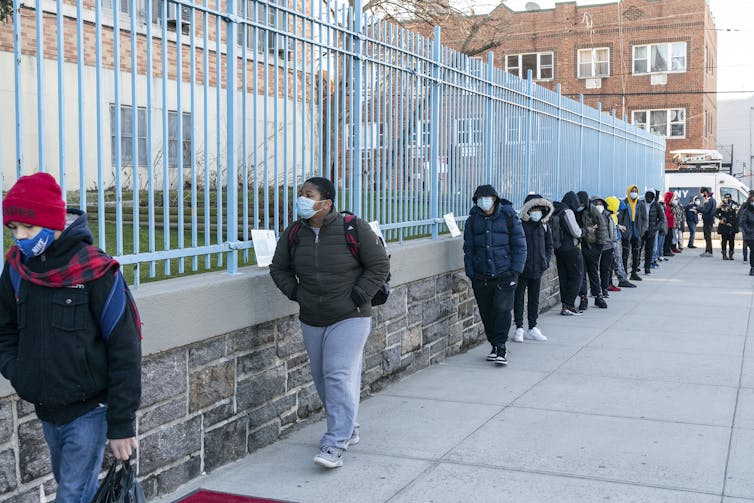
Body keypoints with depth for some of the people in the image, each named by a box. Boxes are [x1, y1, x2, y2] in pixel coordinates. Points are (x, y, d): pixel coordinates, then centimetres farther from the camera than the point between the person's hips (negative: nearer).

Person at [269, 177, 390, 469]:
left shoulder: (353, 229, -11)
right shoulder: (293, 234, 2)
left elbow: (380, 265, -5)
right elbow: (278, 268, 16)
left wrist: (358, 296, -11)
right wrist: (295, 292, 2)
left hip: (349, 318, -6)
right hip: (312, 321, 6)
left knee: (339, 376, -14)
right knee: (322, 378, 12)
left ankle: (335, 444, -12)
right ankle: (348, 430, 31)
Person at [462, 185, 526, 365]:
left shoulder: (508, 217, -2)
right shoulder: (473, 220, 5)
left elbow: (520, 246, 1)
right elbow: (468, 248, 10)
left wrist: (515, 271, -6)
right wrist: (471, 273, 3)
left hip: (504, 275, -3)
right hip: (481, 277, 3)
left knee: (502, 310, -12)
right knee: (486, 314, 7)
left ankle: (501, 348, -2)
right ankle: (495, 347, 22)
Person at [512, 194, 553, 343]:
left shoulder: (544, 226, 7)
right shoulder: (519, 226, -9)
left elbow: (549, 246, 17)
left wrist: (546, 261, 5)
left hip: (538, 269, 5)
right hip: (522, 269, -5)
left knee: (534, 299, 12)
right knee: (519, 298, 1)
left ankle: (533, 328, 20)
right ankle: (519, 328, 9)